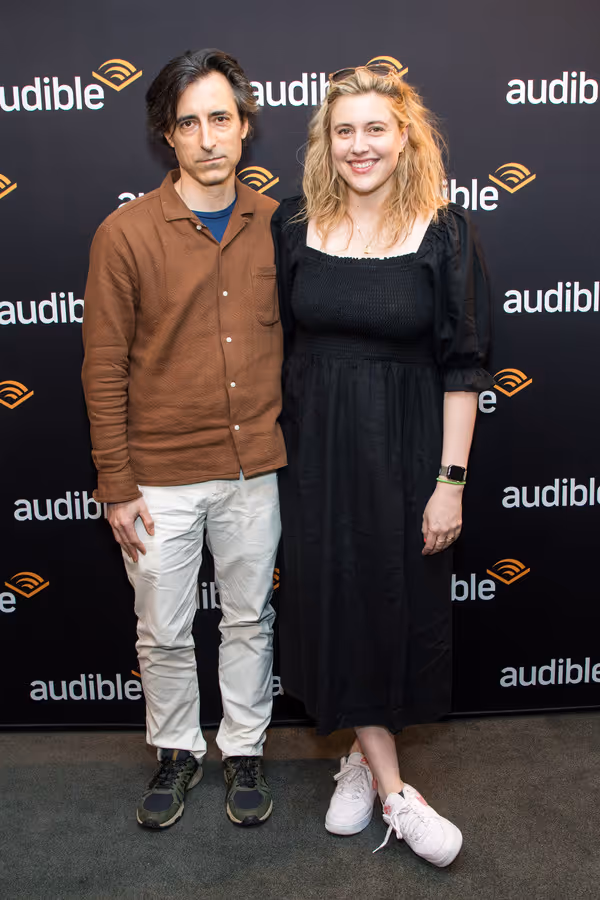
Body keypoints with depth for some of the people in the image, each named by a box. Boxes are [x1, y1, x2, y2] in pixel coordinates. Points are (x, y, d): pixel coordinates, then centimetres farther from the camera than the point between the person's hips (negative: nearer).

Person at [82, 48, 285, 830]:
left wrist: (296, 444, 8)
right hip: (160, 477, -2)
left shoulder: (275, 225, 1)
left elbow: (294, 338, 9)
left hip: (254, 471, 2)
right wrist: (117, 487, -7)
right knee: (163, 632, 13)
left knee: (250, 619, 16)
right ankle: (177, 751, 39)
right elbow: (104, 370, -7)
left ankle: (244, 751, 38)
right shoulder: (125, 234, -8)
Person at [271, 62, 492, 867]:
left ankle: (362, 753, 35)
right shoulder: (294, 225, 1)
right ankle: (391, 788, 21)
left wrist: (451, 481, -11)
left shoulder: (444, 232, -7)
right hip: (315, 445, 2)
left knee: (400, 601, 10)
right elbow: (275, 344, 7)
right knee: (337, 598, 4)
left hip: (404, 448, -2)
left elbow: (462, 366, -8)